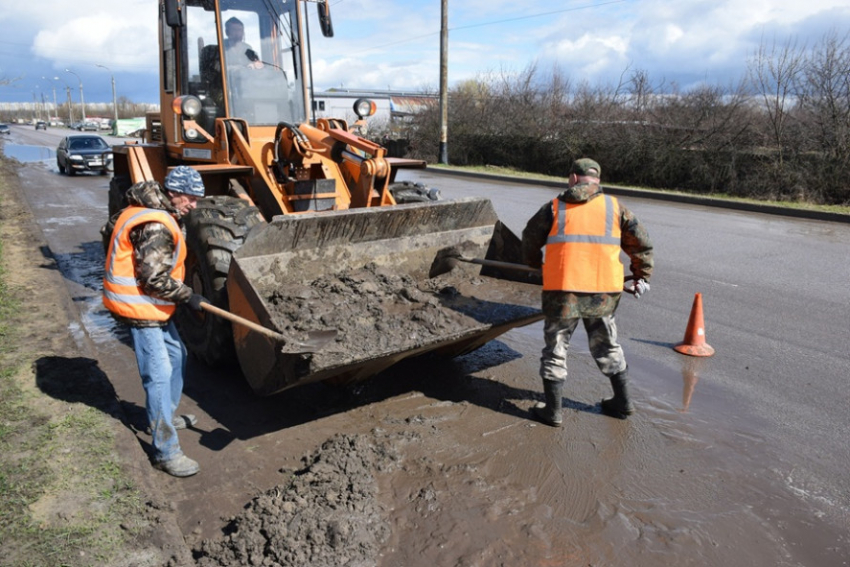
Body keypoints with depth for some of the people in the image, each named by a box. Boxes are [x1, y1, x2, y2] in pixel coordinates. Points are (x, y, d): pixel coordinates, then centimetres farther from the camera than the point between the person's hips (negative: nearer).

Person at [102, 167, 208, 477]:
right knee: (159, 375, -10)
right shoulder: (155, 226, -25)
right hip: (139, 307, -11)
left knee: (176, 356, 21)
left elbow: (110, 228, 22)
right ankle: (166, 452, -4)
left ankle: (165, 415, 39)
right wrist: (188, 296, -18)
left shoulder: (146, 210, 8)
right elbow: (155, 279, -27)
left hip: (154, 306, 11)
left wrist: (120, 268, 27)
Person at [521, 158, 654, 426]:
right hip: (604, 290, 3)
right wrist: (642, 276, 23)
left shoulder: (554, 208, 4)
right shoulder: (614, 207, 7)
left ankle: (552, 410, 14)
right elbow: (640, 242, 10)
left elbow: (530, 239, 15)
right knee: (607, 346, 20)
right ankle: (623, 402, 31)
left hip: (562, 290, -2)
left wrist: (535, 264, 33)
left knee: (555, 348, 9)